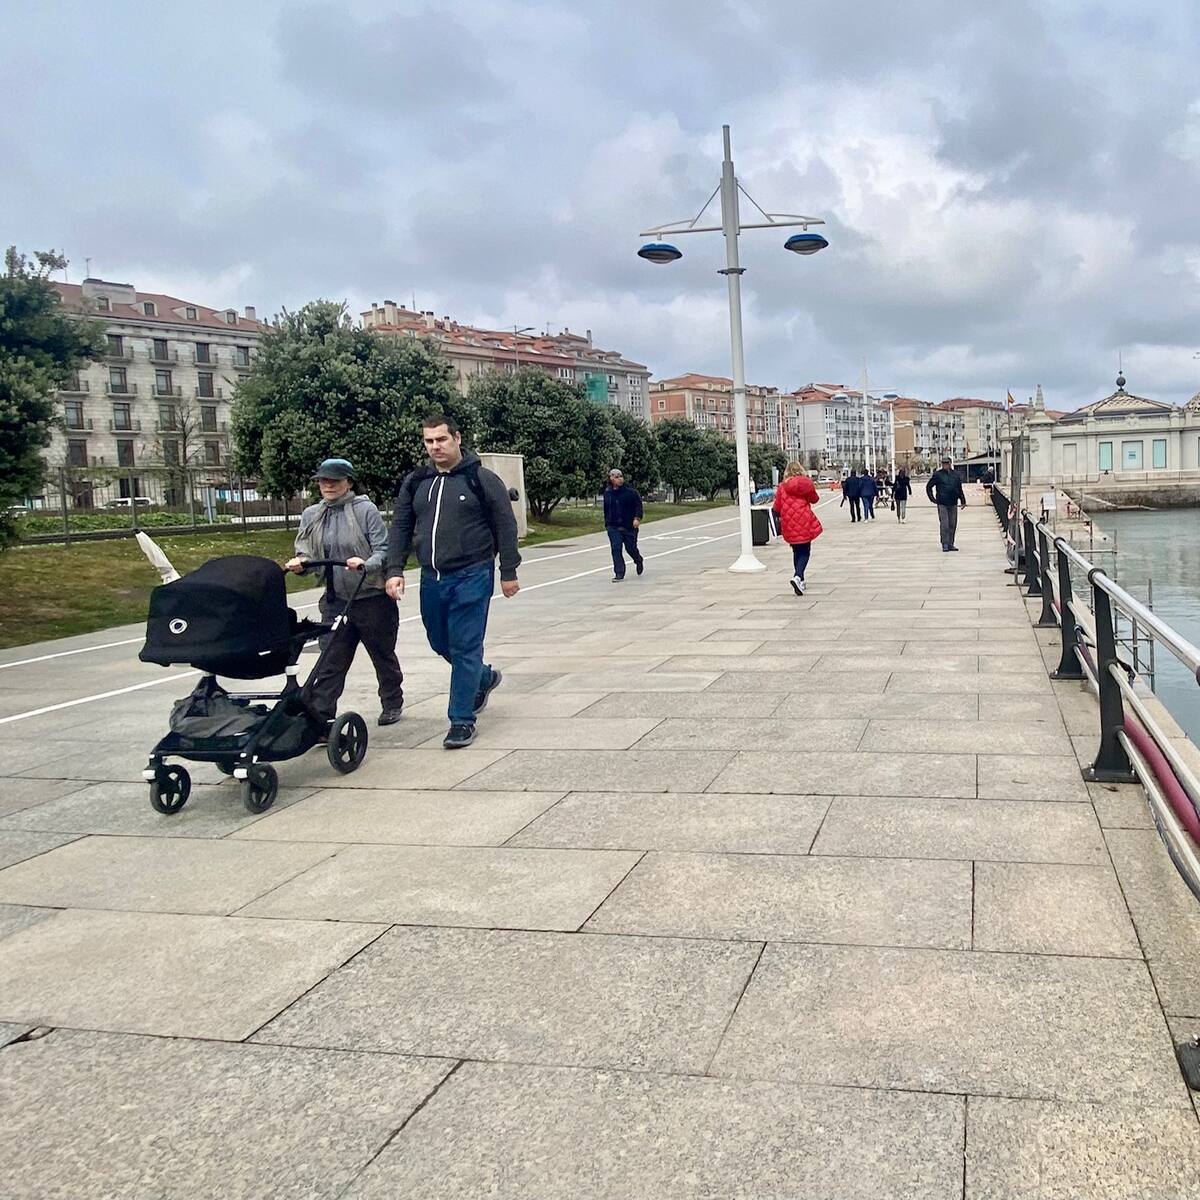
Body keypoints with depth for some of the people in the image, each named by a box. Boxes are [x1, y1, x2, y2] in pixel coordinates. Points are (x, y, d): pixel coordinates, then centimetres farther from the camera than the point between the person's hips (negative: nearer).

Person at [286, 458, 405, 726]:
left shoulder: (365, 510, -10)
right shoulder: (311, 515, 4)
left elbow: (383, 550, -13)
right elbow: (307, 554, 7)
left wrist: (365, 564, -32)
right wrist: (299, 564, -16)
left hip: (372, 597, -3)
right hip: (336, 600, 3)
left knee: (383, 655, 15)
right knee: (330, 662, -1)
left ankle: (392, 704, 36)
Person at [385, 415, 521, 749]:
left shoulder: (482, 479, -4)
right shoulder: (415, 482, 9)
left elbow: (505, 527, -2)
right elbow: (400, 528, 11)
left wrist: (509, 572, -3)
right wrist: (395, 569, 1)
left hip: (471, 577, -6)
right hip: (431, 580, 6)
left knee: (465, 647, -4)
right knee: (440, 643, 17)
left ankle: (462, 719, 6)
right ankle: (484, 678, 43)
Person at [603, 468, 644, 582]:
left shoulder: (629, 491, -6)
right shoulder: (607, 493, 5)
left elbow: (638, 504, -3)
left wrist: (637, 518, -15)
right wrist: (607, 524, 16)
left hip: (629, 526, -2)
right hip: (613, 527, 2)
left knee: (631, 547, 9)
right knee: (616, 549, -8)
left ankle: (639, 561, 43)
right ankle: (619, 574, -4)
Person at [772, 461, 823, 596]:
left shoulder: (782, 487, 0)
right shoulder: (807, 483, 0)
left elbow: (777, 507, 2)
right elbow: (815, 499, 14)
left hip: (789, 524, 2)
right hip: (804, 522, -2)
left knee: (797, 551, 17)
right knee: (805, 552, 3)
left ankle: (800, 580, 22)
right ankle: (797, 577, -20)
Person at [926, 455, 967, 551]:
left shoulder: (956, 474, 11)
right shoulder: (937, 475, 0)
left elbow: (960, 489, 19)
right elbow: (928, 487, 6)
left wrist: (963, 501, 15)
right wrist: (933, 499, 0)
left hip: (953, 504, 4)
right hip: (942, 503, -4)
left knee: (953, 525, 7)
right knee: (944, 524, -8)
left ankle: (950, 544, 14)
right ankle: (945, 544, -2)